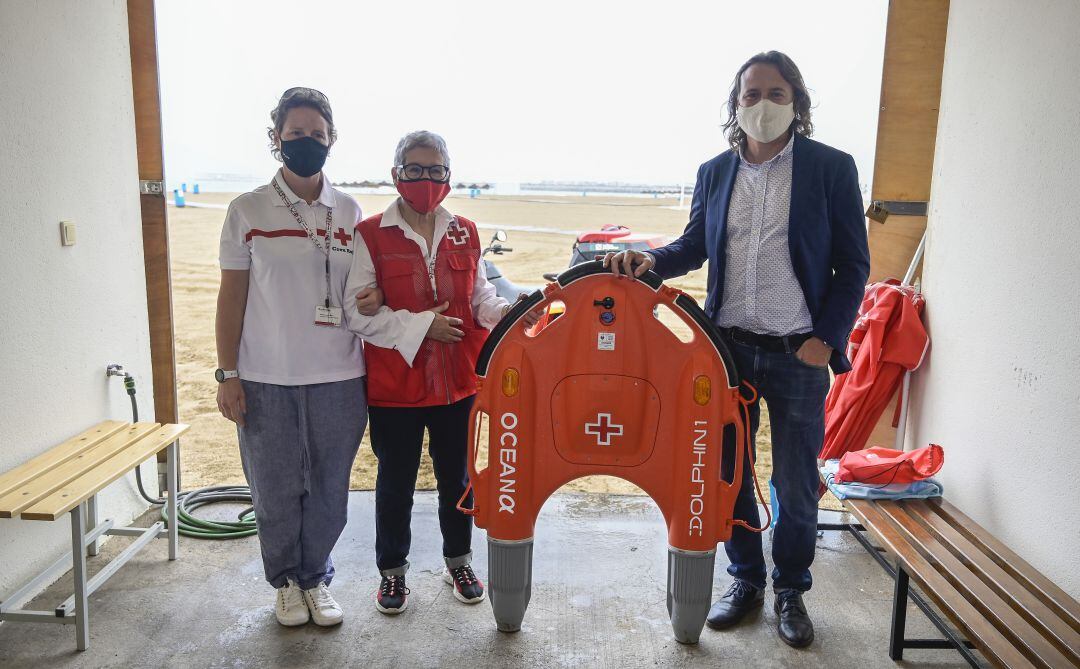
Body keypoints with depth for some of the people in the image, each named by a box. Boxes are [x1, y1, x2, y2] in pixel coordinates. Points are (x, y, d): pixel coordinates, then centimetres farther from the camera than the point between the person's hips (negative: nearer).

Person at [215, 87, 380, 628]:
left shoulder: (348, 212, 7)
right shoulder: (248, 211, 1)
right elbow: (231, 297, 1)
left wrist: (369, 301, -6)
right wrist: (227, 374, -3)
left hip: (338, 378, 2)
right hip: (266, 380, -1)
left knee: (329, 488, 8)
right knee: (276, 490, 7)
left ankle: (316, 577, 30)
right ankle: (286, 581, 30)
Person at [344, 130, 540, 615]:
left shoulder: (465, 233, 6)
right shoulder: (371, 235, -7)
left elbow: (480, 297, 11)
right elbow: (357, 311, -11)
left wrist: (505, 312, -10)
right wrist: (420, 325, -19)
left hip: (458, 380, 3)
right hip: (395, 384, -3)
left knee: (456, 475, 17)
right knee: (396, 480, 12)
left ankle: (458, 561, 38)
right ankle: (392, 571, 33)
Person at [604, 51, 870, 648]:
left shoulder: (831, 168, -3)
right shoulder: (714, 172, 6)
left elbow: (852, 264, -1)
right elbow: (696, 245, 16)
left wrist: (827, 337, -10)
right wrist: (651, 260, -4)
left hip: (799, 354, -3)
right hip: (730, 347, 3)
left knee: (795, 483, 8)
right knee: (729, 474, 12)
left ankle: (790, 590, 31)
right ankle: (746, 579, 33)